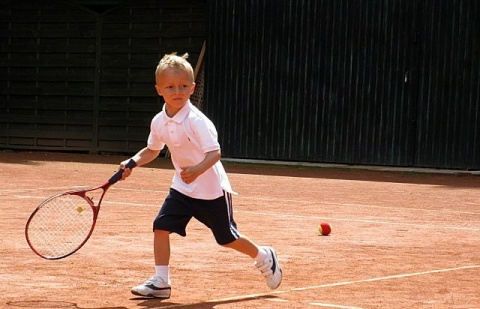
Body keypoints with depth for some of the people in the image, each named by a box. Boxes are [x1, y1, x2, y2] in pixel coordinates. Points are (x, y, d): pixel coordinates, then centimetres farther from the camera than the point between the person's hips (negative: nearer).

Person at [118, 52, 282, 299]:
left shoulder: (196, 121, -24)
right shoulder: (158, 122, -4)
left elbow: (215, 152, -30)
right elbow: (152, 150, 14)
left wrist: (198, 169, -48)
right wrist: (132, 162, -2)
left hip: (211, 188, -6)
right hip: (182, 187, 6)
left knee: (227, 238, 8)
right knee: (161, 226, -10)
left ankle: (265, 258, 34)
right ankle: (161, 281, -2)